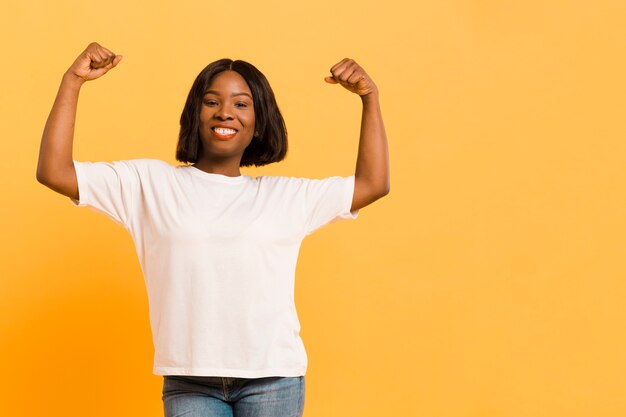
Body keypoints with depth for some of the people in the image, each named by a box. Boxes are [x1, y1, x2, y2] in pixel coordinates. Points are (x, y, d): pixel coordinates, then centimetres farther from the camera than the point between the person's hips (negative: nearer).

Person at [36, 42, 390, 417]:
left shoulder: (286, 196, 13)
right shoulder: (150, 183, 8)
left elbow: (373, 184, 13)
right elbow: (54, 172, 3)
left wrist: (370, 98, 8)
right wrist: (73, 81, -1)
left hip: (273, 380, 1)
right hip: (190, 384, -1)